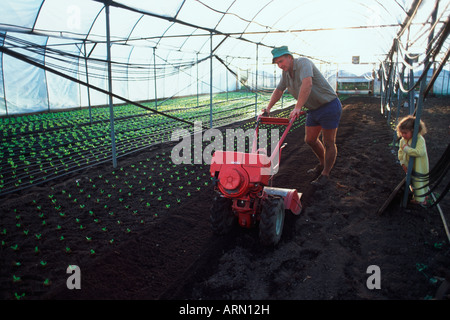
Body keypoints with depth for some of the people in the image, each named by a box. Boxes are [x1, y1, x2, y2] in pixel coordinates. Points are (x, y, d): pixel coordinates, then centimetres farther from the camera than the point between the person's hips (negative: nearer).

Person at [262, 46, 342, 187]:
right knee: (310, 140, 13)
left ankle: (325, 174, 12)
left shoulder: (303, 63, -22)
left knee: (328, 143, 0)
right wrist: (268, 108, 10)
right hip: (313, 110, 8)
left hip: (329, 106, -8)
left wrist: (297, 107, -44)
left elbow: (307, 84, -38)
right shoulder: (286, 73, 4)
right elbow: (278, 91, 17)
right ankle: (322, 164, 35)